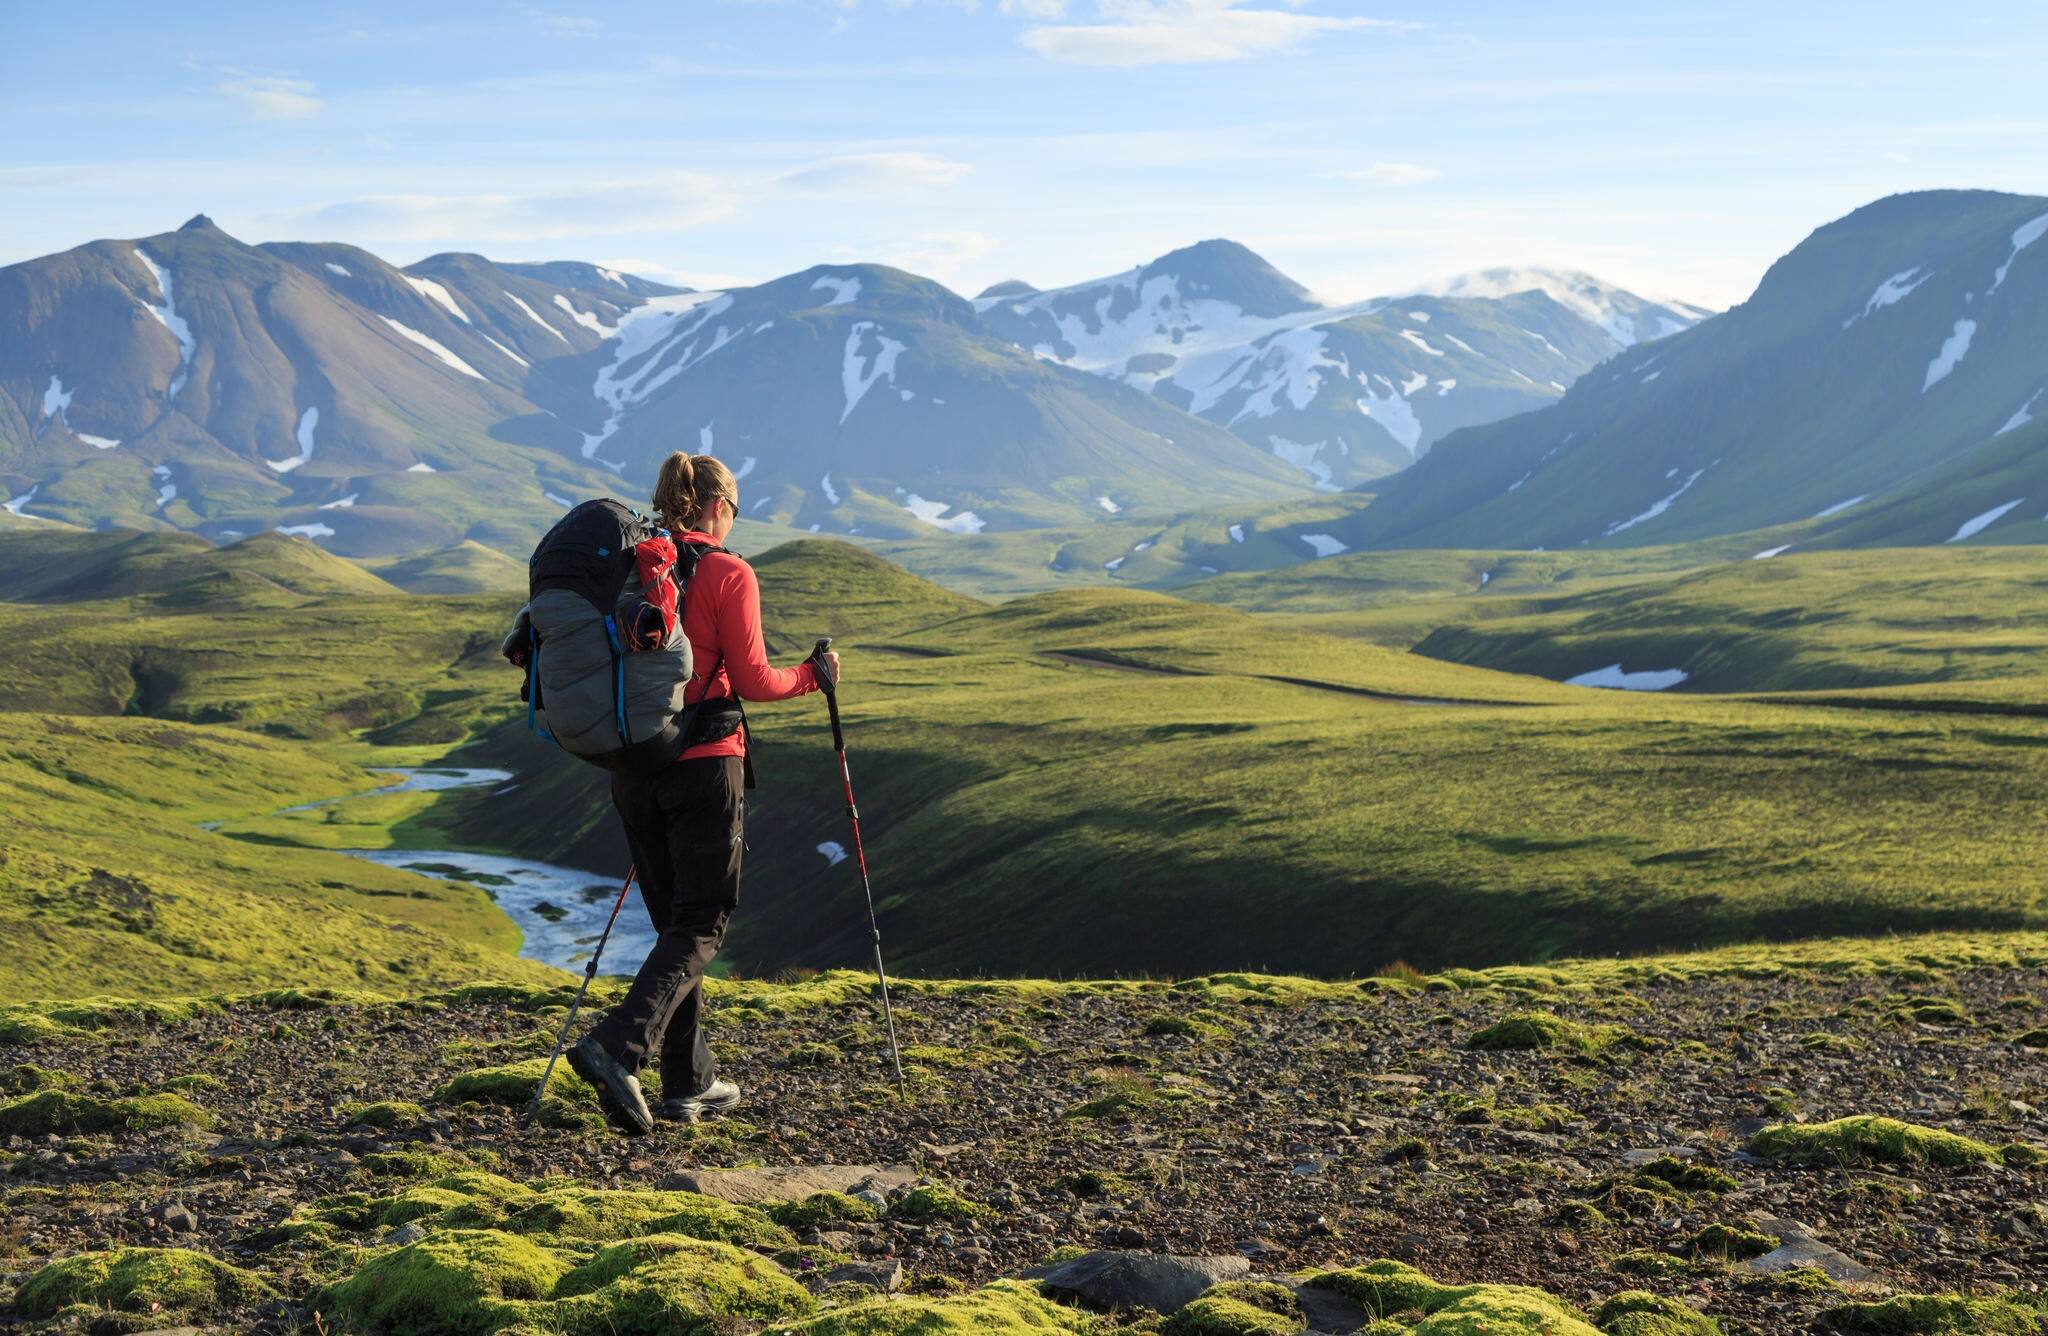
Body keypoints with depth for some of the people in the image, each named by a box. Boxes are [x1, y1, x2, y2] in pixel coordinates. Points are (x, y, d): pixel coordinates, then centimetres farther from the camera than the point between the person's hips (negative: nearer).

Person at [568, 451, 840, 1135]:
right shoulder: (728, 574, -8)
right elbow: (752, 681, -10)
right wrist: (812, 674, 7)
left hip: (631, 765, 6)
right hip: (703, 764, -6)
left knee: (674, 921, 14)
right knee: (701, 925, -1)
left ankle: (691, 1082, 16)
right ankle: (618, 1047, -21)